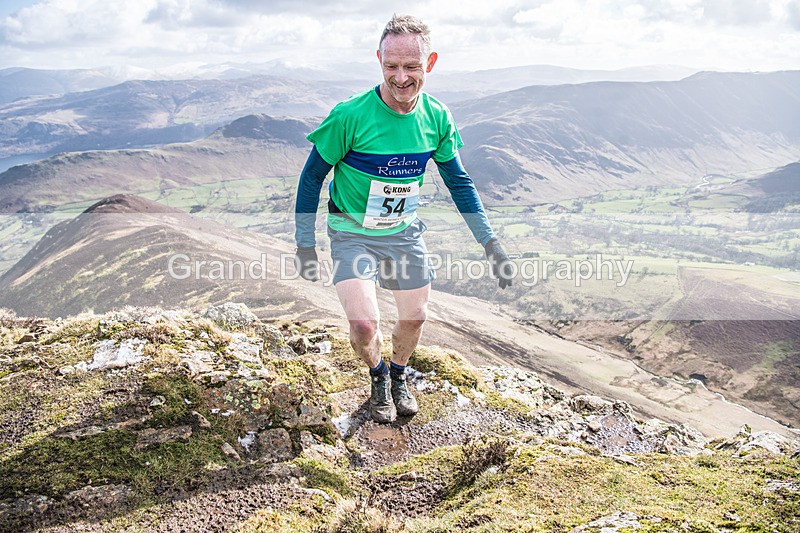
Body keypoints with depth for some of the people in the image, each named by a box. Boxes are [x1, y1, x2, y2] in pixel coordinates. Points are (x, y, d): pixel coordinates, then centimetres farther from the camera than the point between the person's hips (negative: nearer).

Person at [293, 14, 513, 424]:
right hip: (353, 233, -4)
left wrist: (490, 242, -2)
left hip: (404, 231, 4)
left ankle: (399, 376, 45)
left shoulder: (436, 118, -10)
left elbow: (459, 182, 2)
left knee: (415, 317, 13)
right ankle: (378, 377, 20)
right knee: (364, 325, -15)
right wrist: (305, 244, -10)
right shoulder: (350, 115, -24)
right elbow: (312, 176, -12)